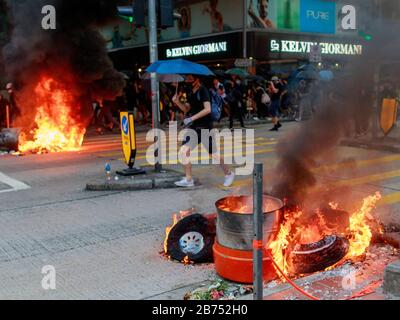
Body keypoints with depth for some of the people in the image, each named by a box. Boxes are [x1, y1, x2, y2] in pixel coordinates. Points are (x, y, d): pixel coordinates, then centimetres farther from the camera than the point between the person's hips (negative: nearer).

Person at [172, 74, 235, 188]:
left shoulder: (203, 91, -13)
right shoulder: (191, 93, 10)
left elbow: (208, 109, -24)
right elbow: (186, 109, 17)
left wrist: (192, 118, -26)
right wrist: (177, 102, 0)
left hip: (205, 127, -8)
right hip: (194, 127, 8)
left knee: (213, 154, -1)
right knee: (184, 151, 1)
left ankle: (228, 174, 21)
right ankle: (188, 179, 9)